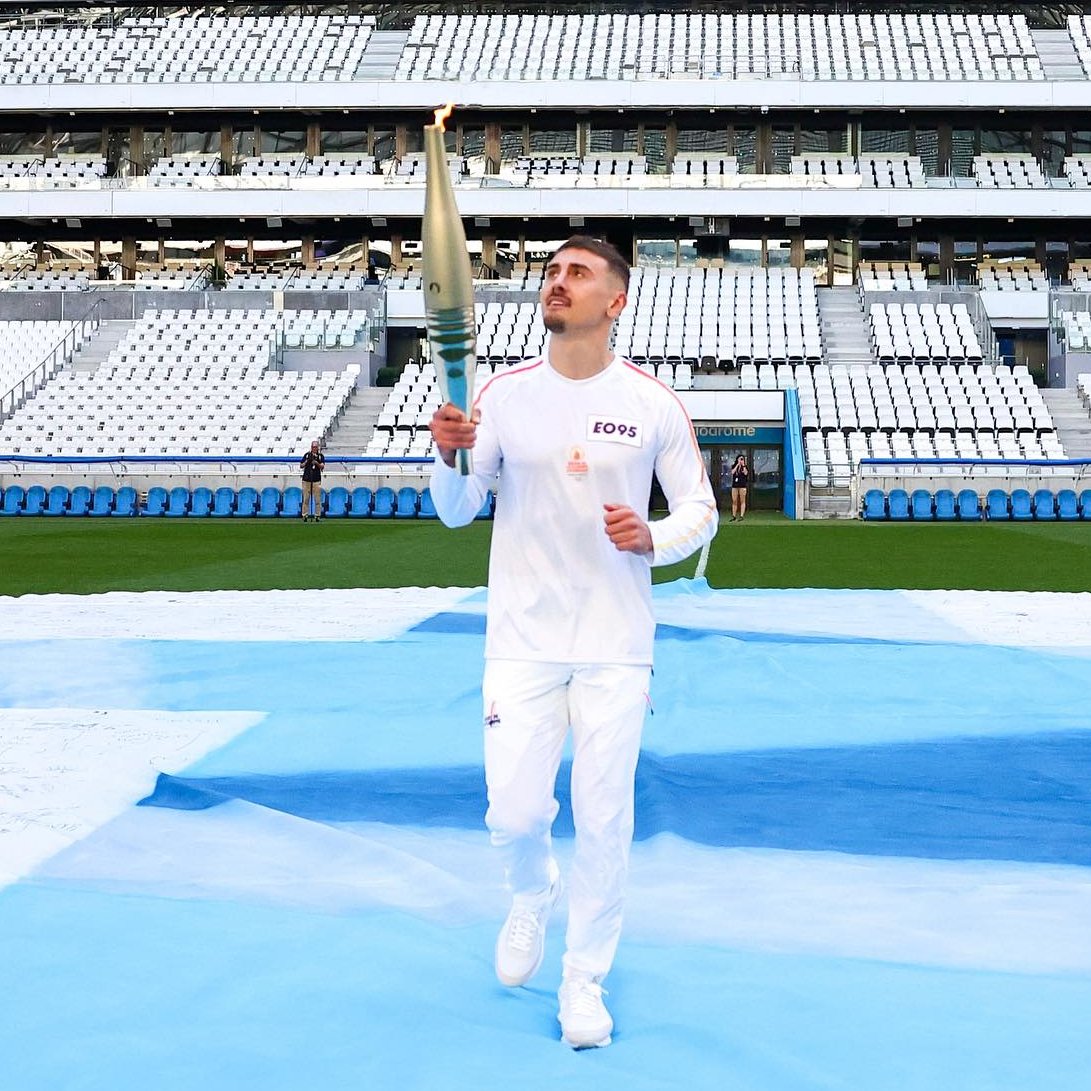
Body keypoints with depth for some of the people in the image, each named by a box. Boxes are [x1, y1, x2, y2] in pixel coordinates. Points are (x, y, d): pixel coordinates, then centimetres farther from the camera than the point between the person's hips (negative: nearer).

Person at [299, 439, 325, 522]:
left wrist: (316, 462, -20)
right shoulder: (307, 455, 9)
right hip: (306, 480, 1)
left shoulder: (320, 456, 6)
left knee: (317, 499, -3)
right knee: (306, 499, 1)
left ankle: (317, 515, 2)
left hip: (317, 480, -1)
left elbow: (322, 467, -3)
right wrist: (306, 462, -8)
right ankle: (305, 515, 5)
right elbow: (301, 466, 10)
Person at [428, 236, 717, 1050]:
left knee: (604, 820, 3)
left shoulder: (653, 403, -4)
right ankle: (533, 898, 35)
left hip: (615, 647, -1)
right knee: (515, 814, -1)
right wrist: (449, 458, -16)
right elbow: (458, 511, 6)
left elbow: (701, 510, 3)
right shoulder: (504, 394, 0)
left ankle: (585, 981, 22)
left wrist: (652, 539, -18)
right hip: (523, 641, 1)